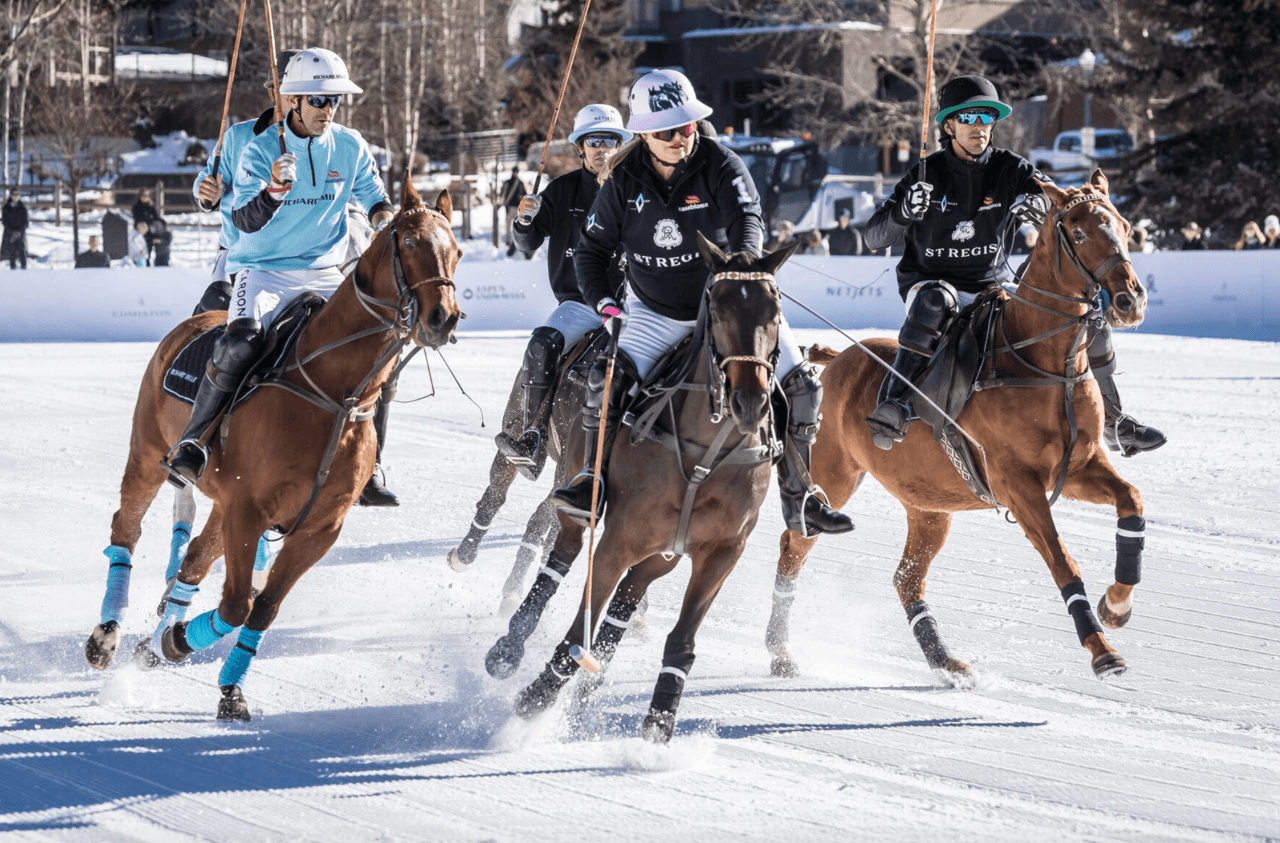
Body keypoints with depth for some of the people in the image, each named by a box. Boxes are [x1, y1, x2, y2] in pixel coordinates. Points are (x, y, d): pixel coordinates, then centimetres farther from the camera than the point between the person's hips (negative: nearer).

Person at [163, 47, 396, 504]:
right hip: (264, 272, -4)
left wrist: (383, 216, -5)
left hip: (323, 275, 4)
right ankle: (191, 443, -19)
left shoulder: (350, 147, 2)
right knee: (240, 343, -32)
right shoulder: (261, 151, -8)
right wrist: (273, 190, -36)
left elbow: (374, 195, 18)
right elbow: (245, 220, -17)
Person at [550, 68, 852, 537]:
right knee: (607, 377, -23)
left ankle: (800, 498, 0)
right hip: (656, 313, 1)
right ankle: (594, 479, -10)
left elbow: (746, 219, -31)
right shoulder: (624, 182, -8)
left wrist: (743, 261, -53)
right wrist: (603, 304, -17)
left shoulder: (721, 167, -14)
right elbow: (593, 249, 0)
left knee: (800, 384, -11)